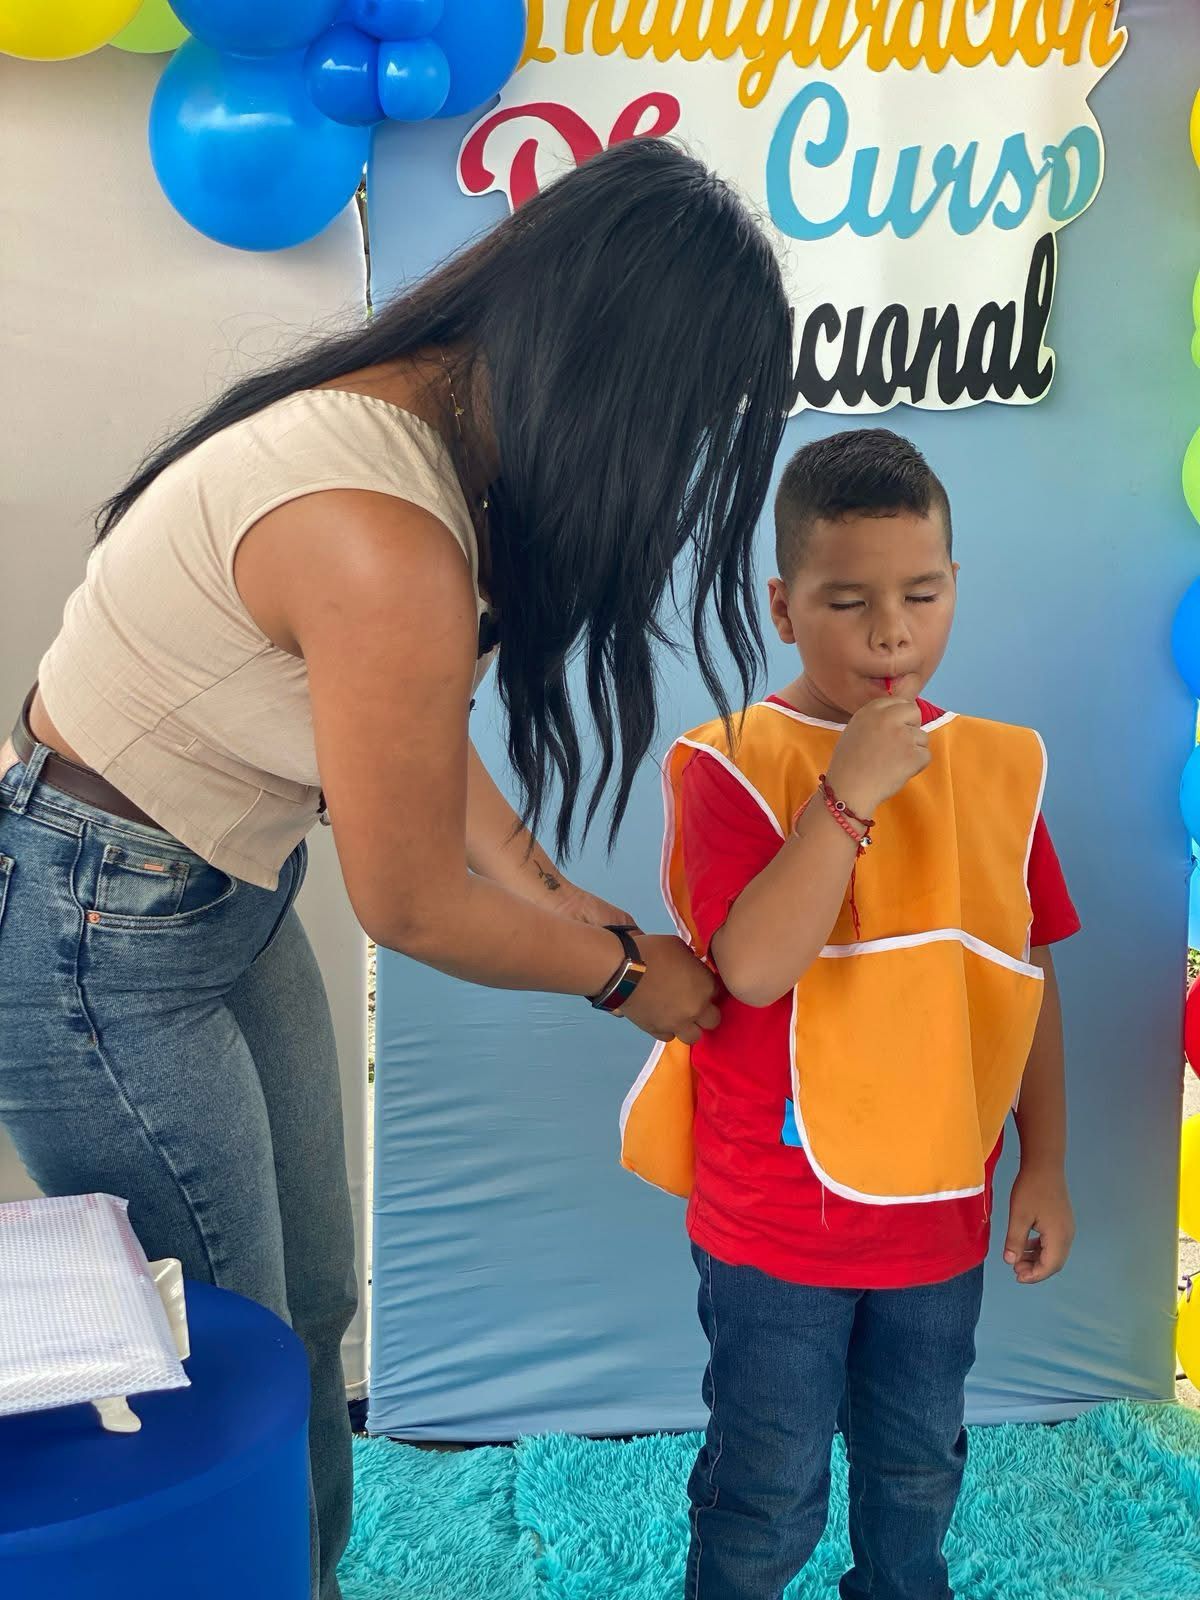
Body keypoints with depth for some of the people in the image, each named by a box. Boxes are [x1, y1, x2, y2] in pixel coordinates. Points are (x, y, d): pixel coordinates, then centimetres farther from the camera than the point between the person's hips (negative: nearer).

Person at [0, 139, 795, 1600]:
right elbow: (412, 911, -20)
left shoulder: (419, 413, -4)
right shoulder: (386, 545, -33)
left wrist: (564, 900, 6)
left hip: (220, 897, 9)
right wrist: (623, 974, -4)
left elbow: (412, 735, 7)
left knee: (309, 1306, 21)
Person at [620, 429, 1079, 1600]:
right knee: (769, 1502, 13)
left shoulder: (998, 767, -1)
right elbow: (754, 968, -27)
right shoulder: (733, 765, -14)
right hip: (776, 1224, -4)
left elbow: (1029, 977, 5)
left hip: (942, 1209, 4)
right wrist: (852, 792, -30)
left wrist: (1044, 1167, 6)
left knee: (917, 1473, 25)